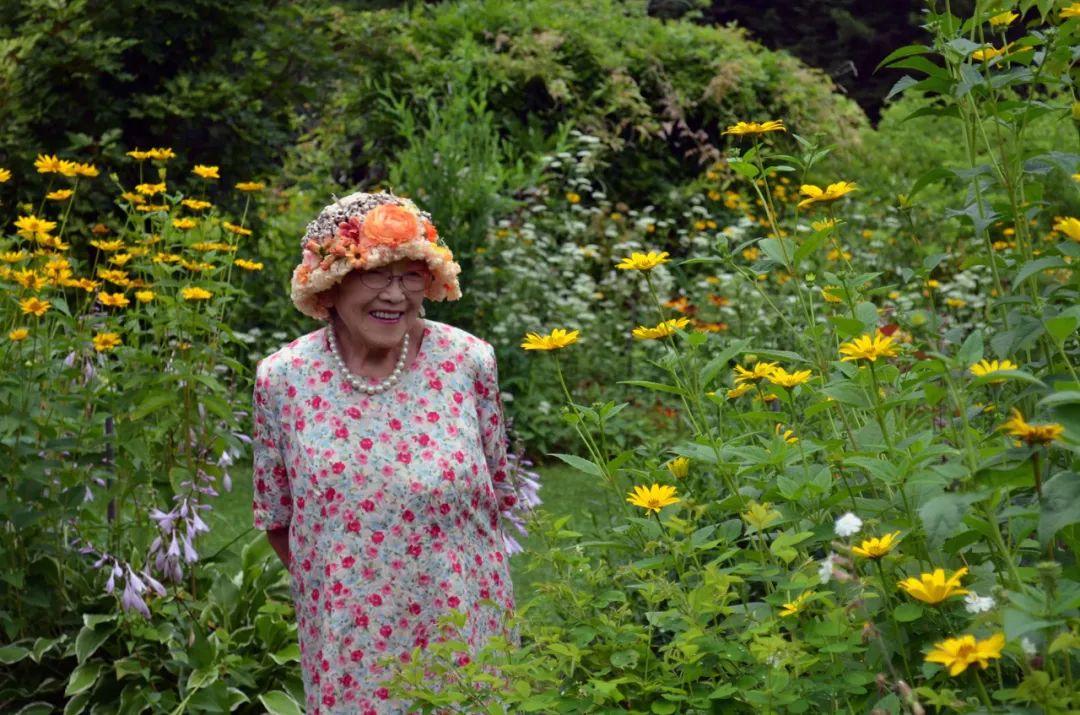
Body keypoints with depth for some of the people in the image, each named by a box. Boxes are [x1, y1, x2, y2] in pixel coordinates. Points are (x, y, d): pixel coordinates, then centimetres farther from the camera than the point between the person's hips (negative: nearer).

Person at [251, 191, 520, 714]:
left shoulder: (469, 362, -9)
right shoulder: (281, 379, -8)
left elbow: (492, 495, 4)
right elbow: (276, 519, 4)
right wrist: (341, 592, 5)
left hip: (464, 633, 0)